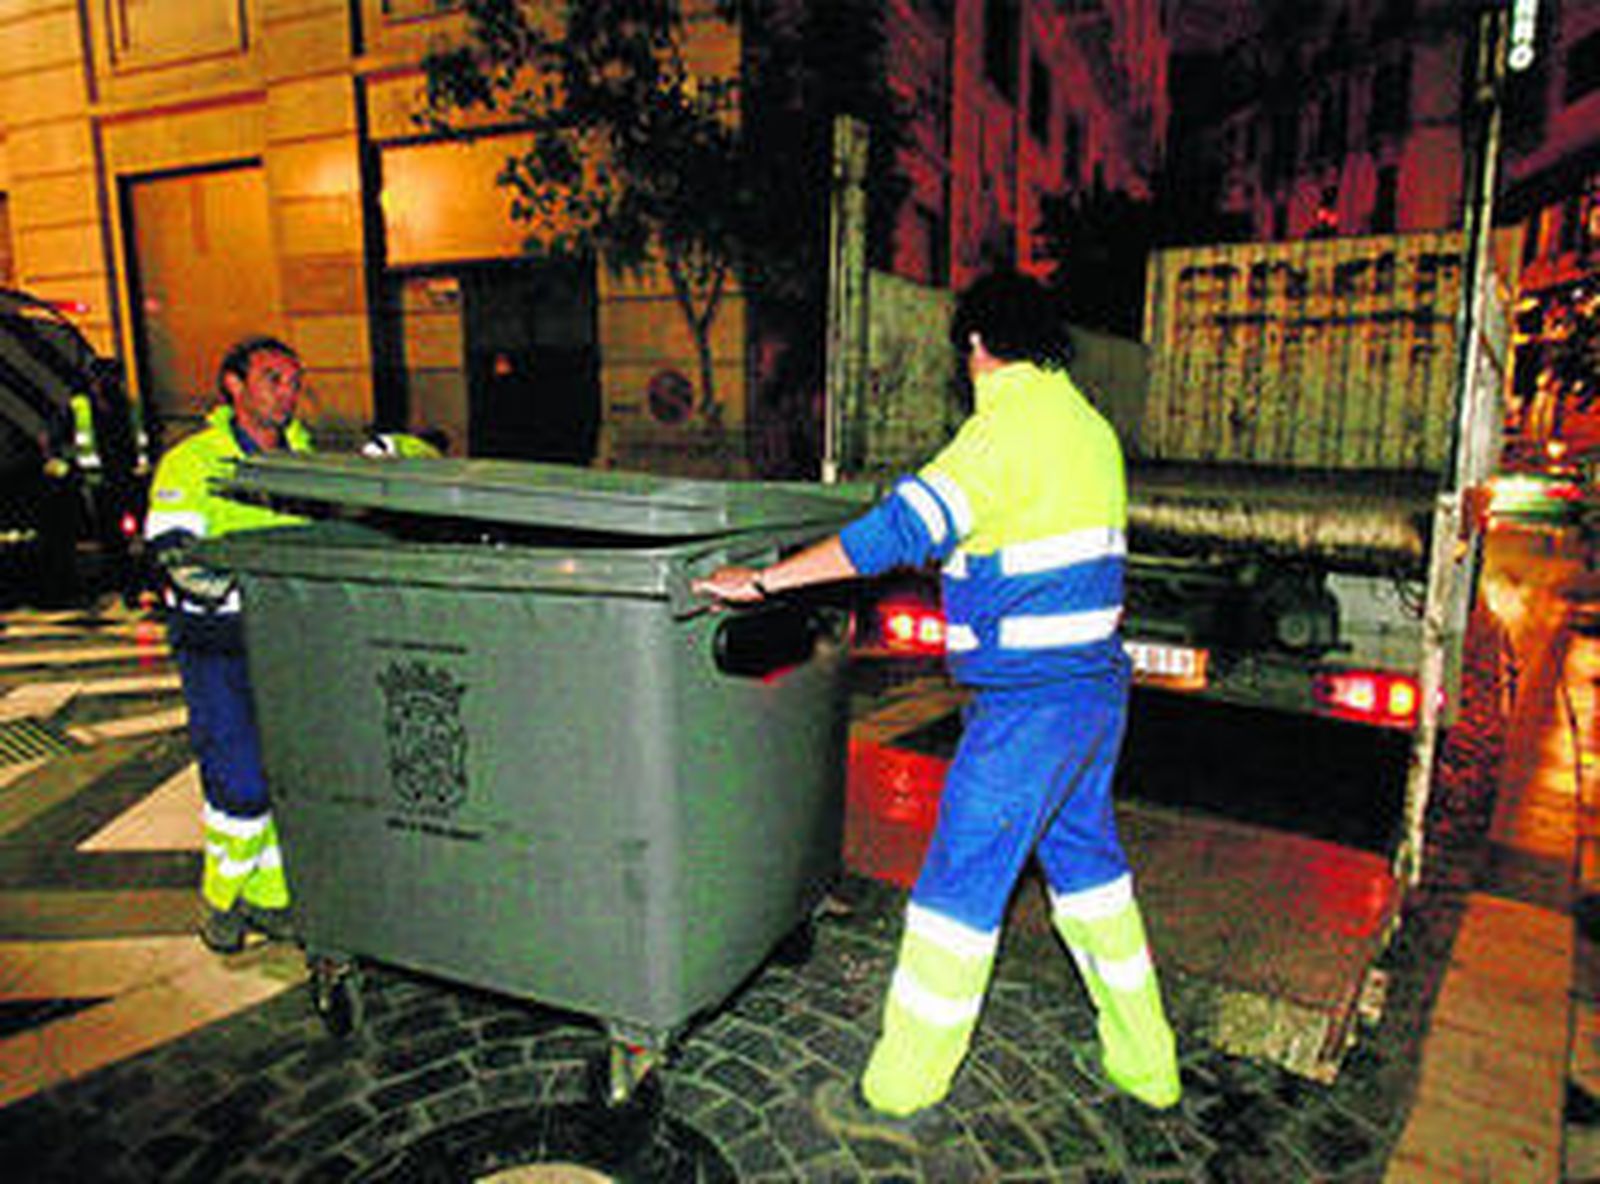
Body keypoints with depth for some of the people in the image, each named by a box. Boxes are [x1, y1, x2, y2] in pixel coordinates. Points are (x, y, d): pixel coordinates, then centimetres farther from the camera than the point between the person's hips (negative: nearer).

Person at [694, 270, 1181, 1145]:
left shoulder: (1007, 429, -17)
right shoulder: (1088, 424, 11)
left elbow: (902, 529, -27)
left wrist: (762, 580, -25)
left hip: (1029, 704, -9)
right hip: (1096, 688, 9)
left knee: (960, 886, 0)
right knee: (1087, 862, 21)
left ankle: (899, 1096, 15)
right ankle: (1143, 1064, 36)